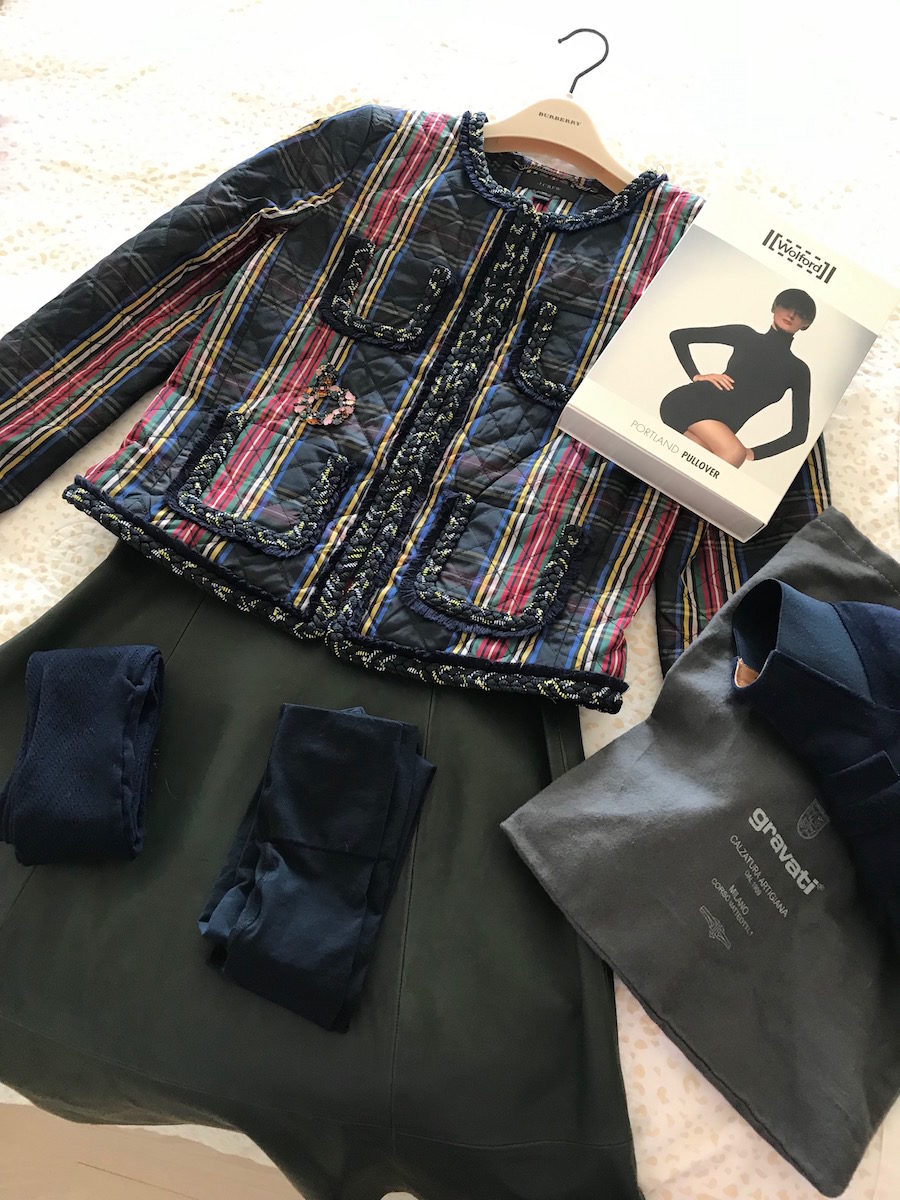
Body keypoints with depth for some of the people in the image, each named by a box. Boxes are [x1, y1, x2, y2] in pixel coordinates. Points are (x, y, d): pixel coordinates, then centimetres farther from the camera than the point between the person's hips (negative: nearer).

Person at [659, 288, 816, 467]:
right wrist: (696, 376, 0)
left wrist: (752, 453, 1)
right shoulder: (745, 334, 14)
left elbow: (800, 431, 12)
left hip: (720, 428, 3)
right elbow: (678, 336, 14)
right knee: (735, 453, -32)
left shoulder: (798, 370, 19)